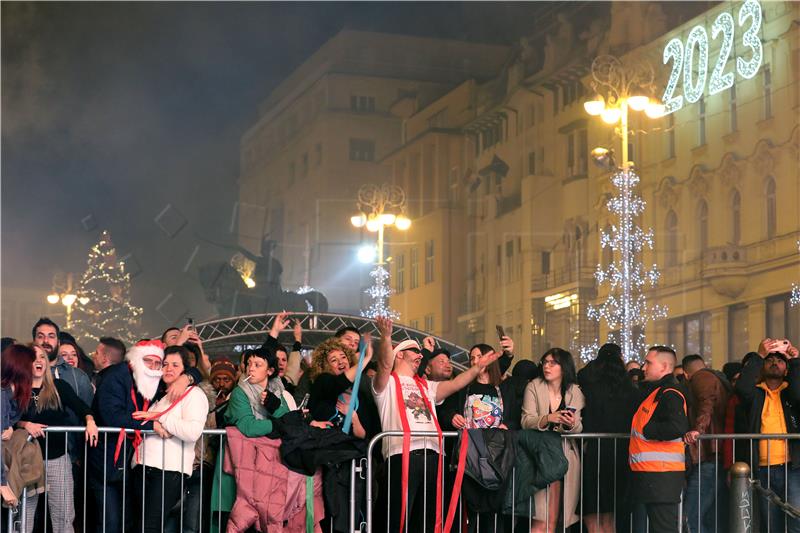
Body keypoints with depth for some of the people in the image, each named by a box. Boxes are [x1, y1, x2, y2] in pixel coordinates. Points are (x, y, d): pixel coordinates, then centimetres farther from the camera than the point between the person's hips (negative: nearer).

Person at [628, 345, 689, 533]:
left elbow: (677, 427, -28)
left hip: (662, 474, -11)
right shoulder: (652, 392, 19)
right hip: (649, 473, 11)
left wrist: (645, 431, -17)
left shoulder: (670, 395, -13)